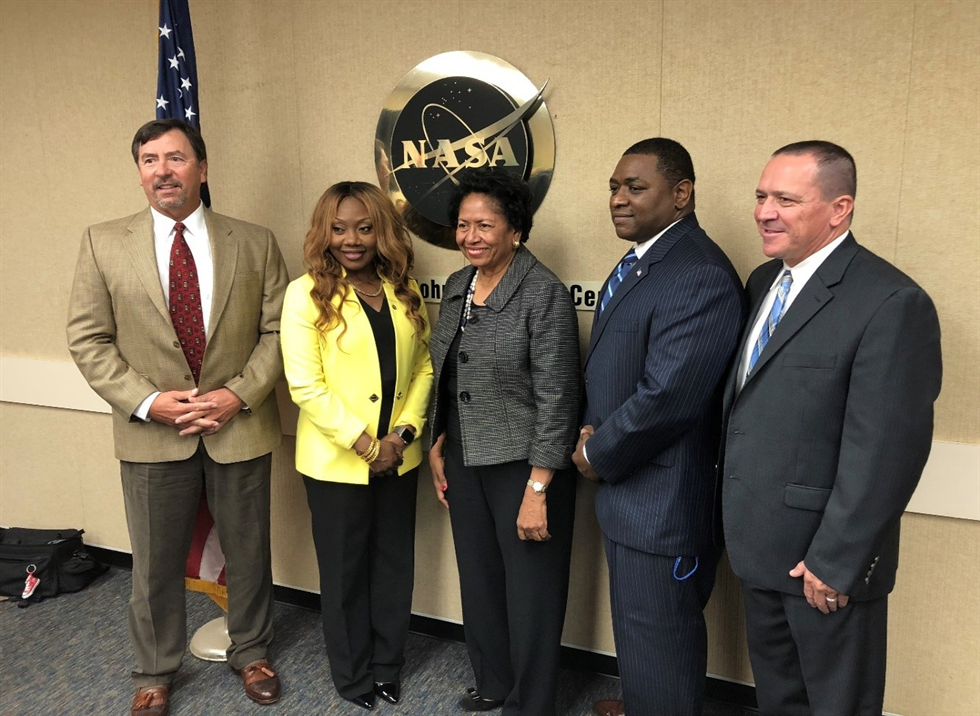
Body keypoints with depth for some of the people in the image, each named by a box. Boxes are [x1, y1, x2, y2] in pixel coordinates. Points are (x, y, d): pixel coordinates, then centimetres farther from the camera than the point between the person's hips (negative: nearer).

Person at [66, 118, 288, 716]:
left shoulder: (255, 242, -1)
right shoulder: (104, 243, -1)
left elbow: (277, 330, -2)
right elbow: (89, 339, -2)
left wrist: (237, 394, -14)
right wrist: (147, 401, -13)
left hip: (240, 426, 1)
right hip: (152, 432, 0)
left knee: (248, 552, 16)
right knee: (156, 561, 14)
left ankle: (251, 653, 40)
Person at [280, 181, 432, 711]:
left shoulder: (404, 291, 4)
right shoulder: (307, 294, -10)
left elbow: (423, 367, 5)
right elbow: (305, 386, -14)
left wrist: (404, 432, -9)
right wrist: (365, 444, -16)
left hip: (398, 459, 4)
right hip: (336, 461, -4)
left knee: (394, 563, 16)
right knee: (345, 570, 12)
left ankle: (388, 664, 37)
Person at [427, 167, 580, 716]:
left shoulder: (544, 293, -16)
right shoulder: (457, 287, 6)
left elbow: (556, 398, -18)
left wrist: (537, 490, -19)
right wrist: (438, 446, 12)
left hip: (523, 467, -7)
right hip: (465, 462, 7)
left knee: (530, 595, 8)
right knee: (479, 582, 19)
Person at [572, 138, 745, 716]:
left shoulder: (700, 276, -23)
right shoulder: (642, 260, 10)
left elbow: (666, 396, -27)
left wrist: (597, 456, -12)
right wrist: (593, 429, 0)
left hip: (663, 498, -10)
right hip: (628, 485, 10)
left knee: (659, 634, 8)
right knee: (636, 620, 27)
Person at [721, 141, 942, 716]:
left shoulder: (891, 303, -19)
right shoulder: (763, 281, 7)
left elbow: (885, 450, -21)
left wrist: (835, 562, -18)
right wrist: (739, 526, 10)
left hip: (823, 558, -7)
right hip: (760, 547, 7)